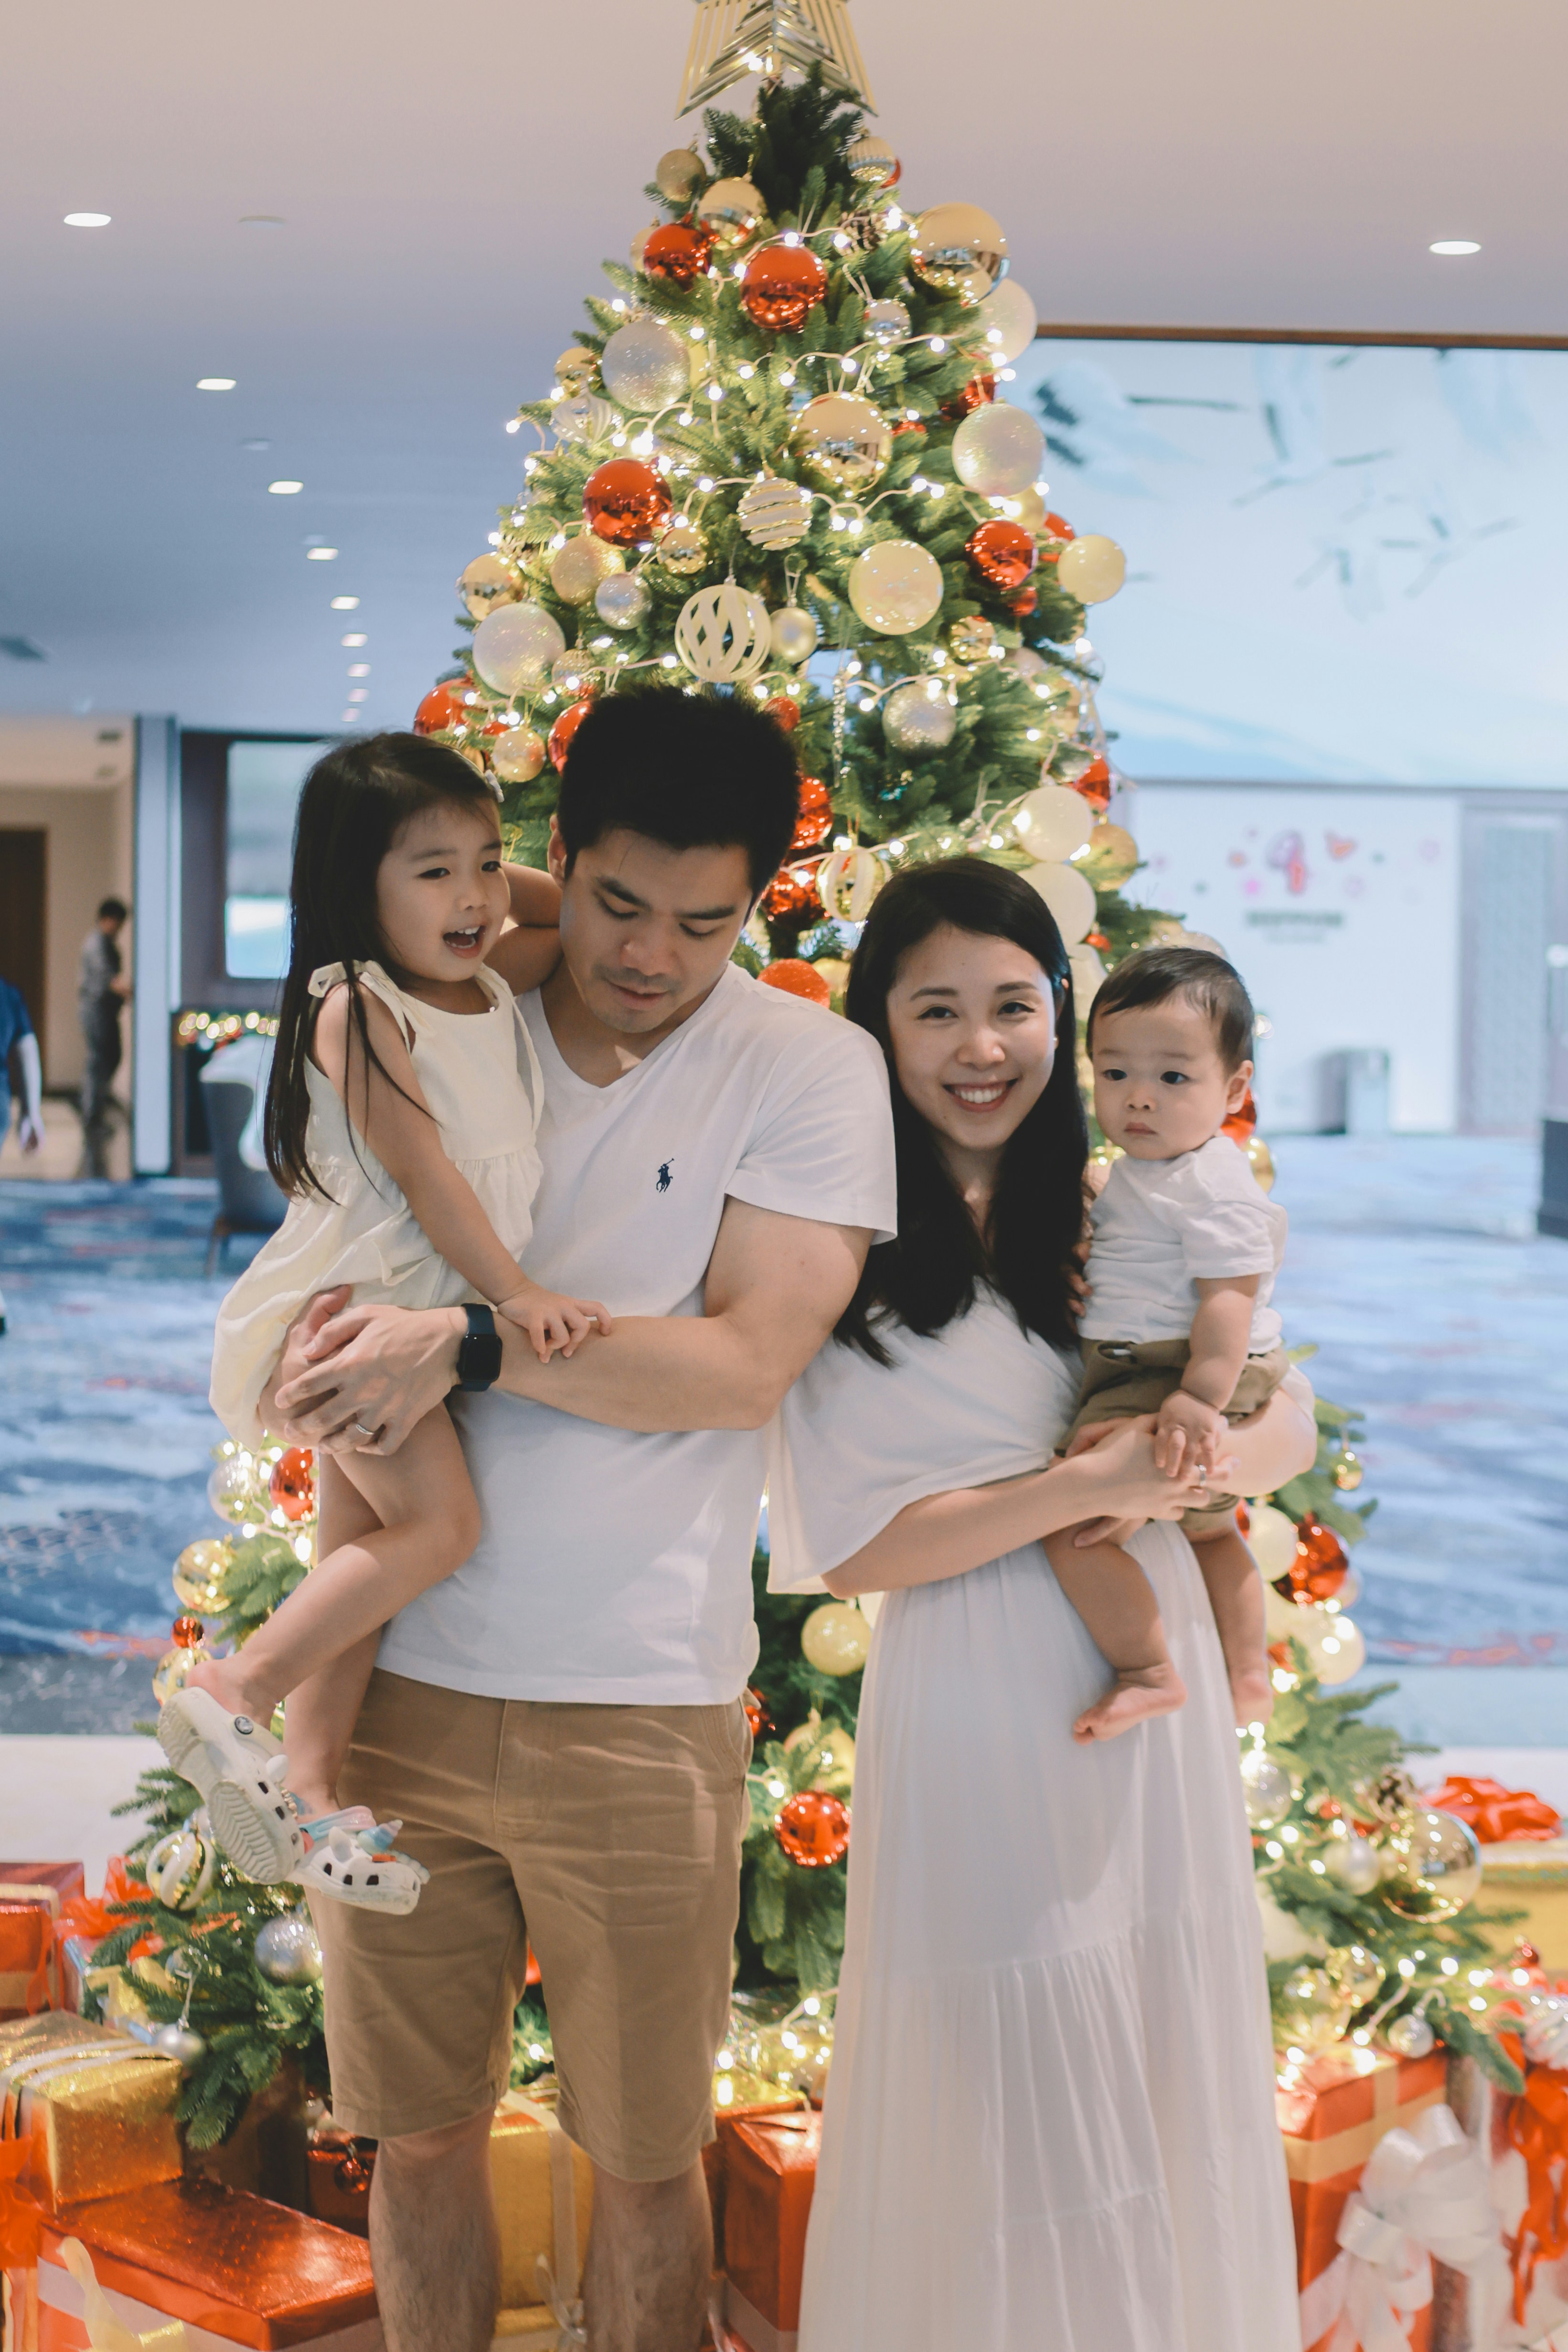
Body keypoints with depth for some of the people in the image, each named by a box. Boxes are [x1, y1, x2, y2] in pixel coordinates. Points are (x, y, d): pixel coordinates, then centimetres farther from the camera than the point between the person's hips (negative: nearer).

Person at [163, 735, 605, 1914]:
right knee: (439, 1522, -19)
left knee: (369, 1549, 8)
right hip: (351, 1301, -9)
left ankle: (310, 1778, 13)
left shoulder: (491, 984, 11)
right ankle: (238, 1692, -11)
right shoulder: (359, 1009, -14)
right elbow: (422, 1172, -20)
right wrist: (518, 1293, -23)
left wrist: (505, 875, 10)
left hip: (419, 1318, 9)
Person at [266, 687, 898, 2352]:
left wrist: (465, 1342, -20)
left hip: (640, 1707, -2)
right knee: (418, 2133, 15)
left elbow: (745, 1363, -13)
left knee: (645, 2156, 11)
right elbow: (321, 1270, 13)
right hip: (401, 1680, 3)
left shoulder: (811, 1067, -4)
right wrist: (314, 1374, -11)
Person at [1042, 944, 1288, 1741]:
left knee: (1071, 1523, -22)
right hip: (1133, 1380, 12)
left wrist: (1200, 1399, -36)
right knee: (1206, 1528, 28)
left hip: (1169, 1387, -12)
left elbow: (1228, 1296, -27)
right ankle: (1247, 1678, 46)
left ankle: (1147, 1674, -11)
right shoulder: (1143, 1168, 12)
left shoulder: (1211, 1187, -19)